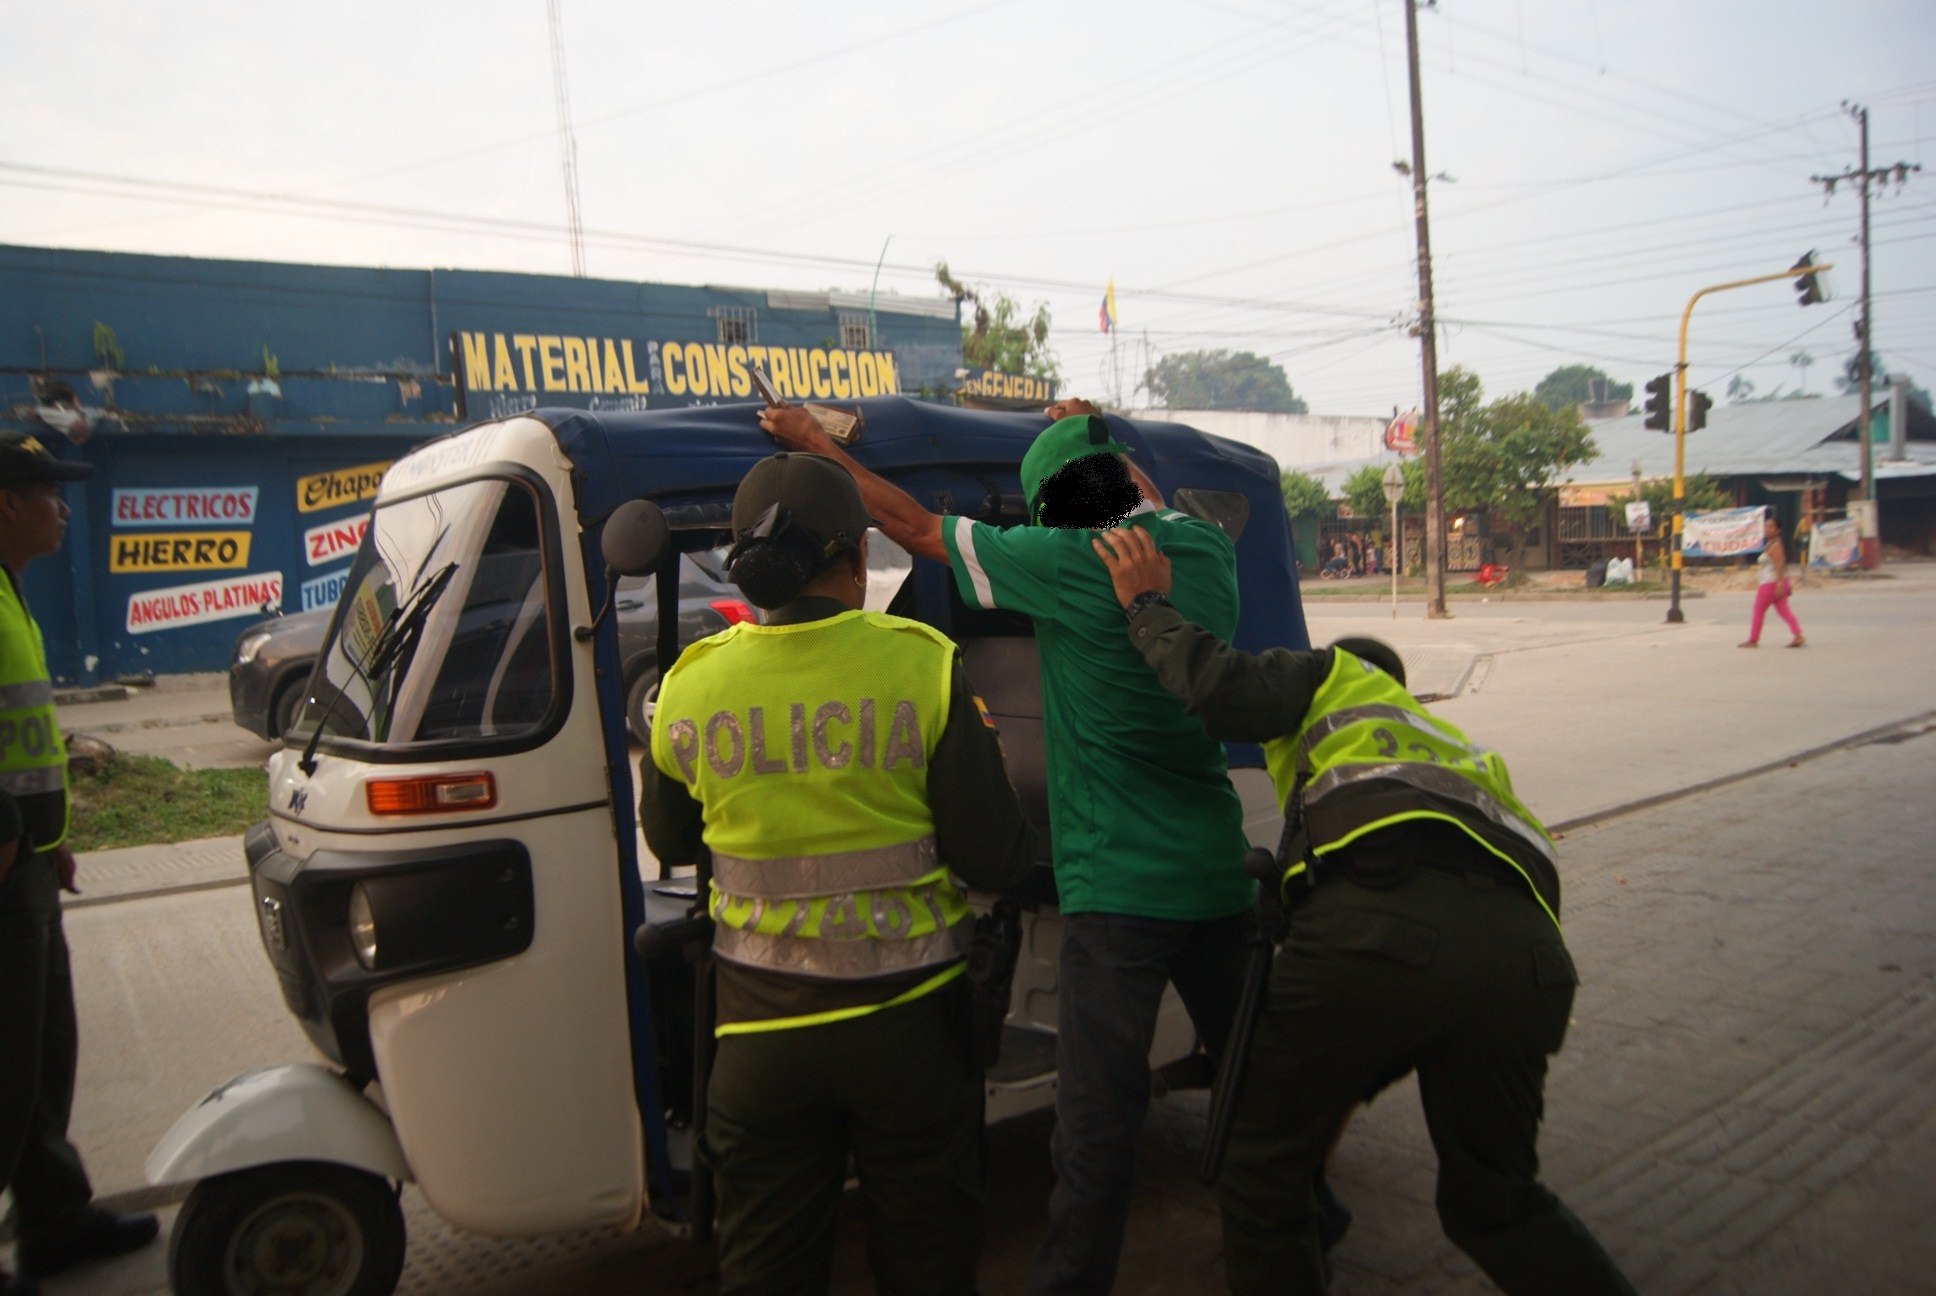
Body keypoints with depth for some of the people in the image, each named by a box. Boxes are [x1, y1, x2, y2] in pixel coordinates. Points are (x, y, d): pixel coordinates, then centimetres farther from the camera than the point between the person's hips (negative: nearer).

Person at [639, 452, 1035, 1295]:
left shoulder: (689, 687, -7)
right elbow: (997, 861, -14)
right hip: (908, 1018, -1)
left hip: (761, 1031, 2)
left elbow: (668, 843, 10)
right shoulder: (923, 667, -16)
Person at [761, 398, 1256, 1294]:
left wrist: (814, 442, 9)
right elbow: (1148, 498, 28)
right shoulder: (1202, 549, 3)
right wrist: (1094, 435, 40)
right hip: (1218, 876, 7)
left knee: (1097, 1119, 0)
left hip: (1119, 890, -7)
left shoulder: (1065, 560, -13)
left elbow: (915, 526, -3)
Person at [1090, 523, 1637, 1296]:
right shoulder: (1451, 744, 42)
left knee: (1262, 1163, 14)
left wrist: (1148, 605, 18)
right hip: (1526, 949, 7)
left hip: (1383, 920, -7)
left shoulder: (1332, 676, 26)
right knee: (1497, 1202, 27)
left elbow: (1226, 693, 2)